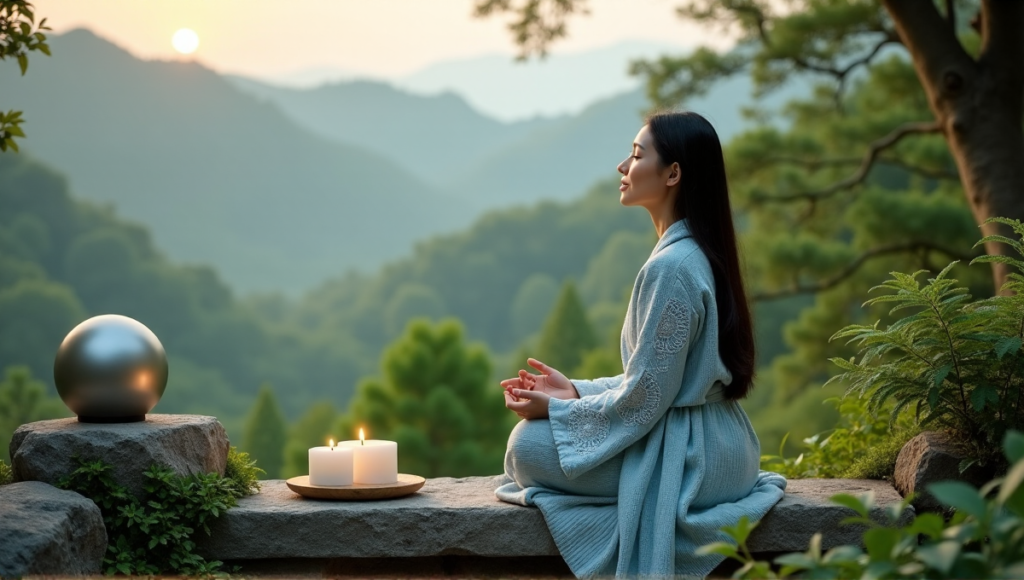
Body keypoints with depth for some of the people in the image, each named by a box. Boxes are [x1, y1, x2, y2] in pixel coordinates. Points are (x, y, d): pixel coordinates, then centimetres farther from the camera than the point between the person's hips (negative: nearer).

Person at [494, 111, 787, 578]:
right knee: (533, 436, 15)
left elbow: (643, 399, -20)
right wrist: (575, 390, 9)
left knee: (529, 444, -8)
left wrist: (556, 410, -8)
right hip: (702, 443, 10)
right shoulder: (696, 254, 9)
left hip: (688, 460, -10)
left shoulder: (671, 267, -22)